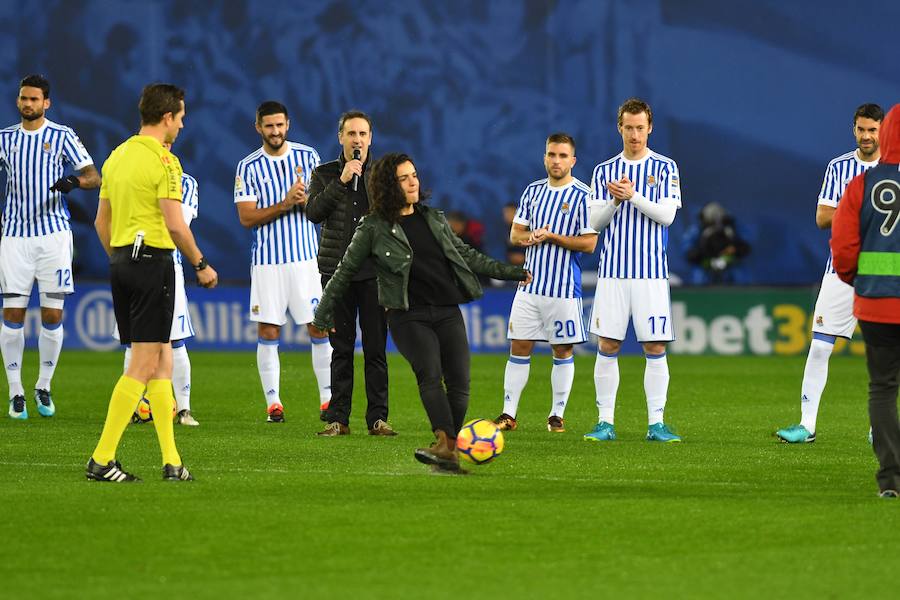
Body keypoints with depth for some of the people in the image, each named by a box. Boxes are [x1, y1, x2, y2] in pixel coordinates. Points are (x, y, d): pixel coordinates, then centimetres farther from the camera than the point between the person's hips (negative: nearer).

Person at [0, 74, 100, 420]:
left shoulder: (62, 136, 2)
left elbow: (94, 177, -3)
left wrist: (75, 181, -24)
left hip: (53, 234, -1)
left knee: (52, 314, -1)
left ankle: (44, 388, 13)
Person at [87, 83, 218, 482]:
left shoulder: (117, 156, 13)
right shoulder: (162, 160, -11)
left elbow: (101, 220, 17)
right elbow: (175, 224, -16)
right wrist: (200, 265, -5)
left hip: (120, 261, 9)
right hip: (152, 260, -9)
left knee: (162, 360, 13)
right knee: (143, 365, -6)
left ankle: (171, 461, 12)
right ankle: (102, 460, -11)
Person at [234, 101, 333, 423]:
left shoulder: (308, 156, 5)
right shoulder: (248, 167, 2)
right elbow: (247, 217, -5)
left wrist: (306, 199, -16)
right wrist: (285, 204, -16)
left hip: (306, 255, 1)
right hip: (267, 260, -1)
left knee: (319, 328, -1)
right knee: (268, 332, -1)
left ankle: (328, 397, 7)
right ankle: (273, 402, 4)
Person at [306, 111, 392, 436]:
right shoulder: (324, 174, 8)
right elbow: (313, 212, -9)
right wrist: (340, 182, -14)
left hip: (374, 271, 0)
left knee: (375, 348, -1)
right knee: (341, 349, 3)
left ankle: (377, 417, 2)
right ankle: (338, 418, 6)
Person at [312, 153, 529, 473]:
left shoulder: (434, 219, 15)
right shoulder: (374, 229, 1)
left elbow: (465, 254, 25)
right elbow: (346, 270, 9)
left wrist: (507, 271, 26)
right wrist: (324, 310, 9)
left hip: (448, 312, 5)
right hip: (409, 316, -5)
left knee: (459, 382, -7)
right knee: (430, 373, -25)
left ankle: (450, 449, 3)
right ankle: (445, 443, -39)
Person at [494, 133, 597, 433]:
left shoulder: (582, 195, -5)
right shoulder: (533, 191, 11)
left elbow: (589, 243, -10)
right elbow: (516, 233, 12)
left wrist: (551, 237, -16)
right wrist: (531, 236, -10)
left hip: (564, 288, -4)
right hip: (530, 282, 4)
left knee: (562, 351, 3)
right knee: (519, 348, 3)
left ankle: (557, 415, 11)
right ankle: (508, 414, 6)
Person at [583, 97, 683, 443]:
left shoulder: (664, 168, 4)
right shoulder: (604, 171, 10)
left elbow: (667, 214, -6)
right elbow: (595, 221, 5)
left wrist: (632, 195, -17)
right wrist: (615, 200, -13)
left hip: (651, 272, -2)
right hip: (613, 271, 2)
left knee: (655, 348, -3)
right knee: (607, 346, -1)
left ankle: (656, 424, 1)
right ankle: (606, 422, 4)